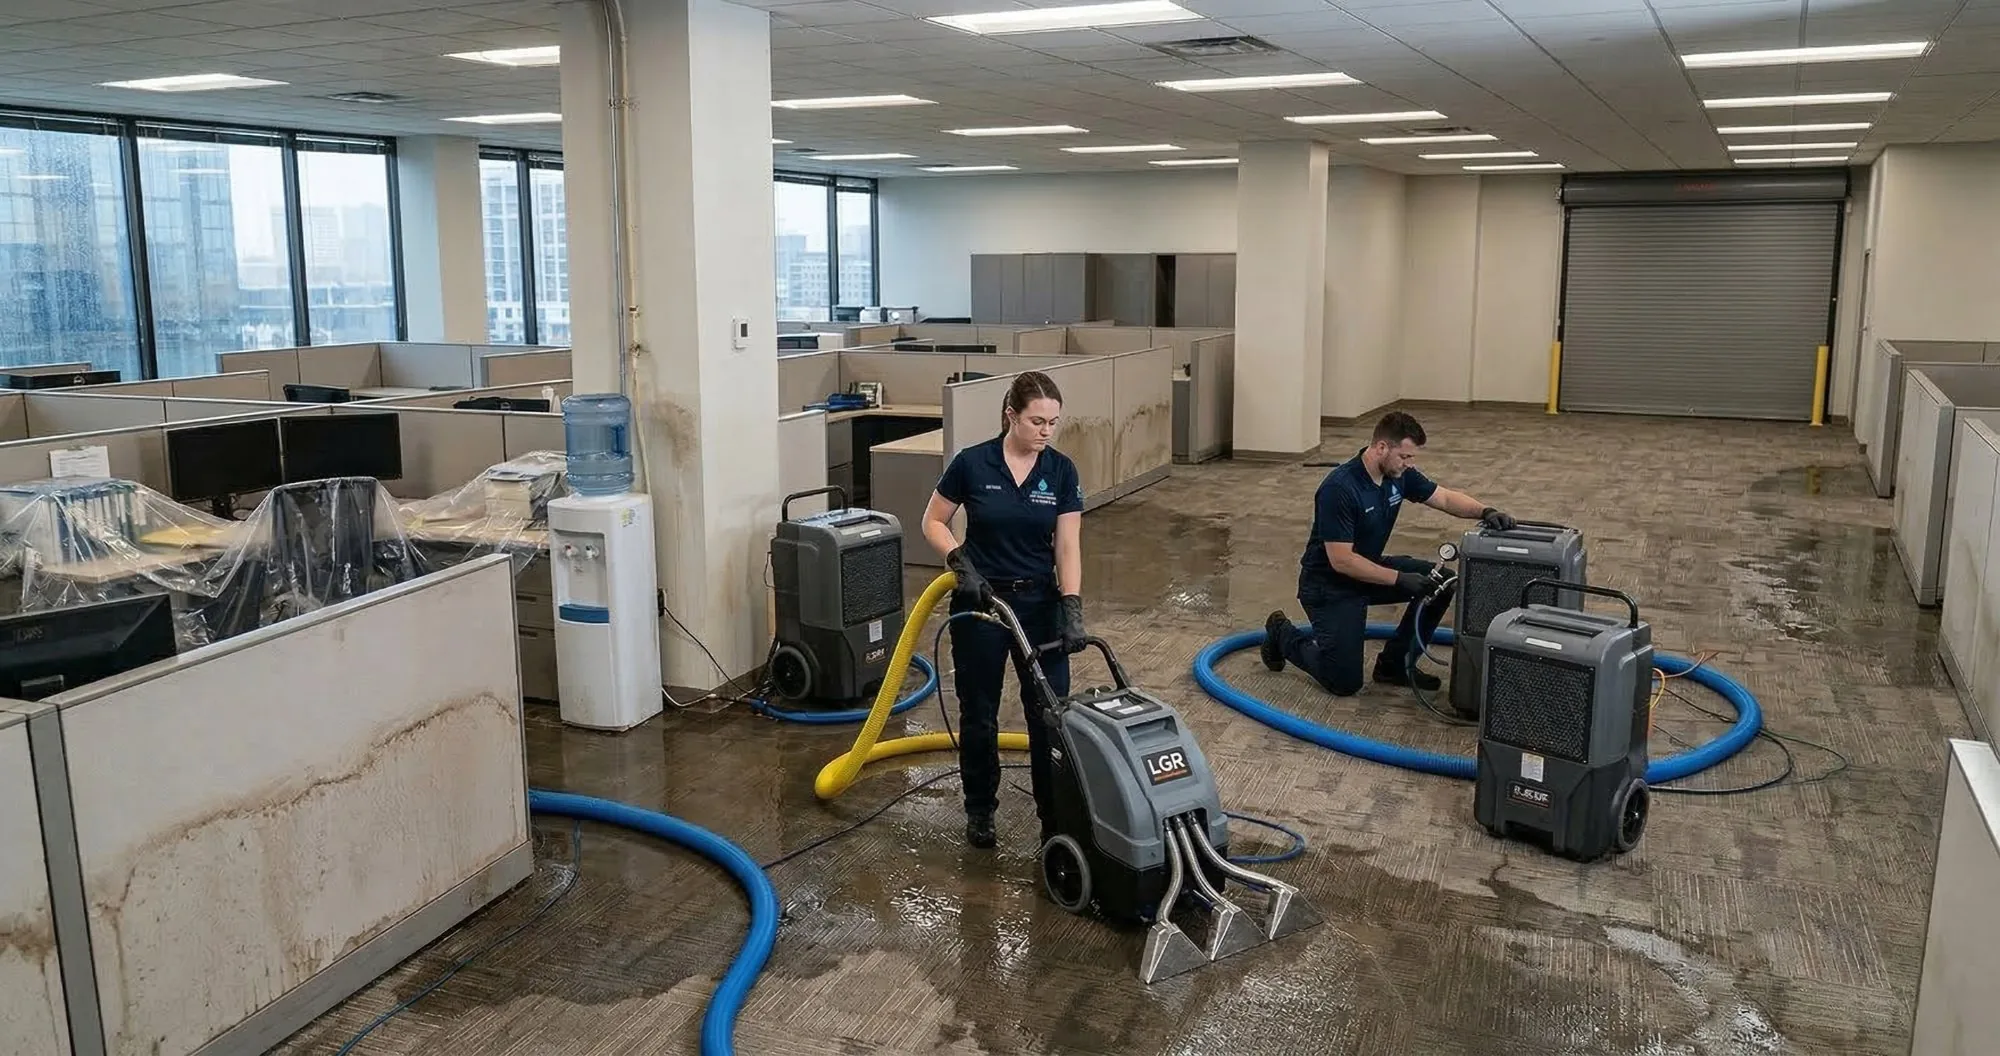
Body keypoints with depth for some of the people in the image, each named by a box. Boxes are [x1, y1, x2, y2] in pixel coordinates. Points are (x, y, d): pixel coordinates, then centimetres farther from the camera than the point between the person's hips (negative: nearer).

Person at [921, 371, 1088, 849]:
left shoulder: (1062, 471, -5)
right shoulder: (971, 463, -11)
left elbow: (1068, 546, -9)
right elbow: (933, 522, 0)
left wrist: (1072, 609, -20)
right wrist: (961, 564, -16)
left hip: (1039, 603, 2)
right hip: (980, 603, -2)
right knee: (979, 714, 8)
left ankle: (1055, 816, 13)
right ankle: (980, 808, 27)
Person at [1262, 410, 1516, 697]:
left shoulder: (1398, 473, -5)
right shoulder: (1339, 488, -30)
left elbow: (1445, 498, 3)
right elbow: (1341, 560, -29)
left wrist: (1485, 511, -16)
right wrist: (1400, 579, -27)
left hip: (1369, 567, 8)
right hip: (1328, 583, -8)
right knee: (1345, 681, -12)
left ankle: (1395, 662, 7)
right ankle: (1284, 636, 13)